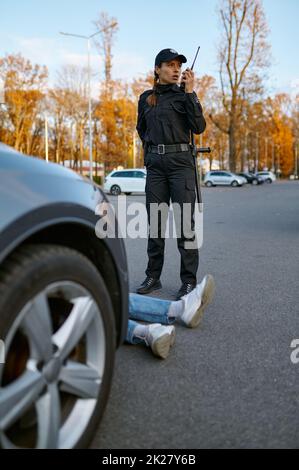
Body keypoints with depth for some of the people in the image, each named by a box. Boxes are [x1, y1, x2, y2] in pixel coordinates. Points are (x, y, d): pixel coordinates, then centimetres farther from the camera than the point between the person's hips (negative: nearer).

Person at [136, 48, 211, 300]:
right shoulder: (146, 98, 14)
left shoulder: (184, 94, 4)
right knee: (155, 221, 6)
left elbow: (199, 127, -10)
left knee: (184, 222, -6)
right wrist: (153, 147, 15)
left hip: (181, 162, -3)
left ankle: (189, 281, 0)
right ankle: (153, 277, 16)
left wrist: (189, 92, -11)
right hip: (155, 164, 4)